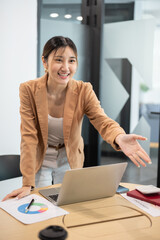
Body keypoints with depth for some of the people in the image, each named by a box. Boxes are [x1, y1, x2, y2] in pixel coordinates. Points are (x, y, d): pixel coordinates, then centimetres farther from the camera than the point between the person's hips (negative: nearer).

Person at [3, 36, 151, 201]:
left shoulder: (84, 90, -15)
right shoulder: (28, 90, -19)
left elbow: (102, 121, -29)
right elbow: (29, 137, -21)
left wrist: (119, 137, -54)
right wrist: (27, 184, -26)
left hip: (69, 161, 2)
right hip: (40, 161, -1)